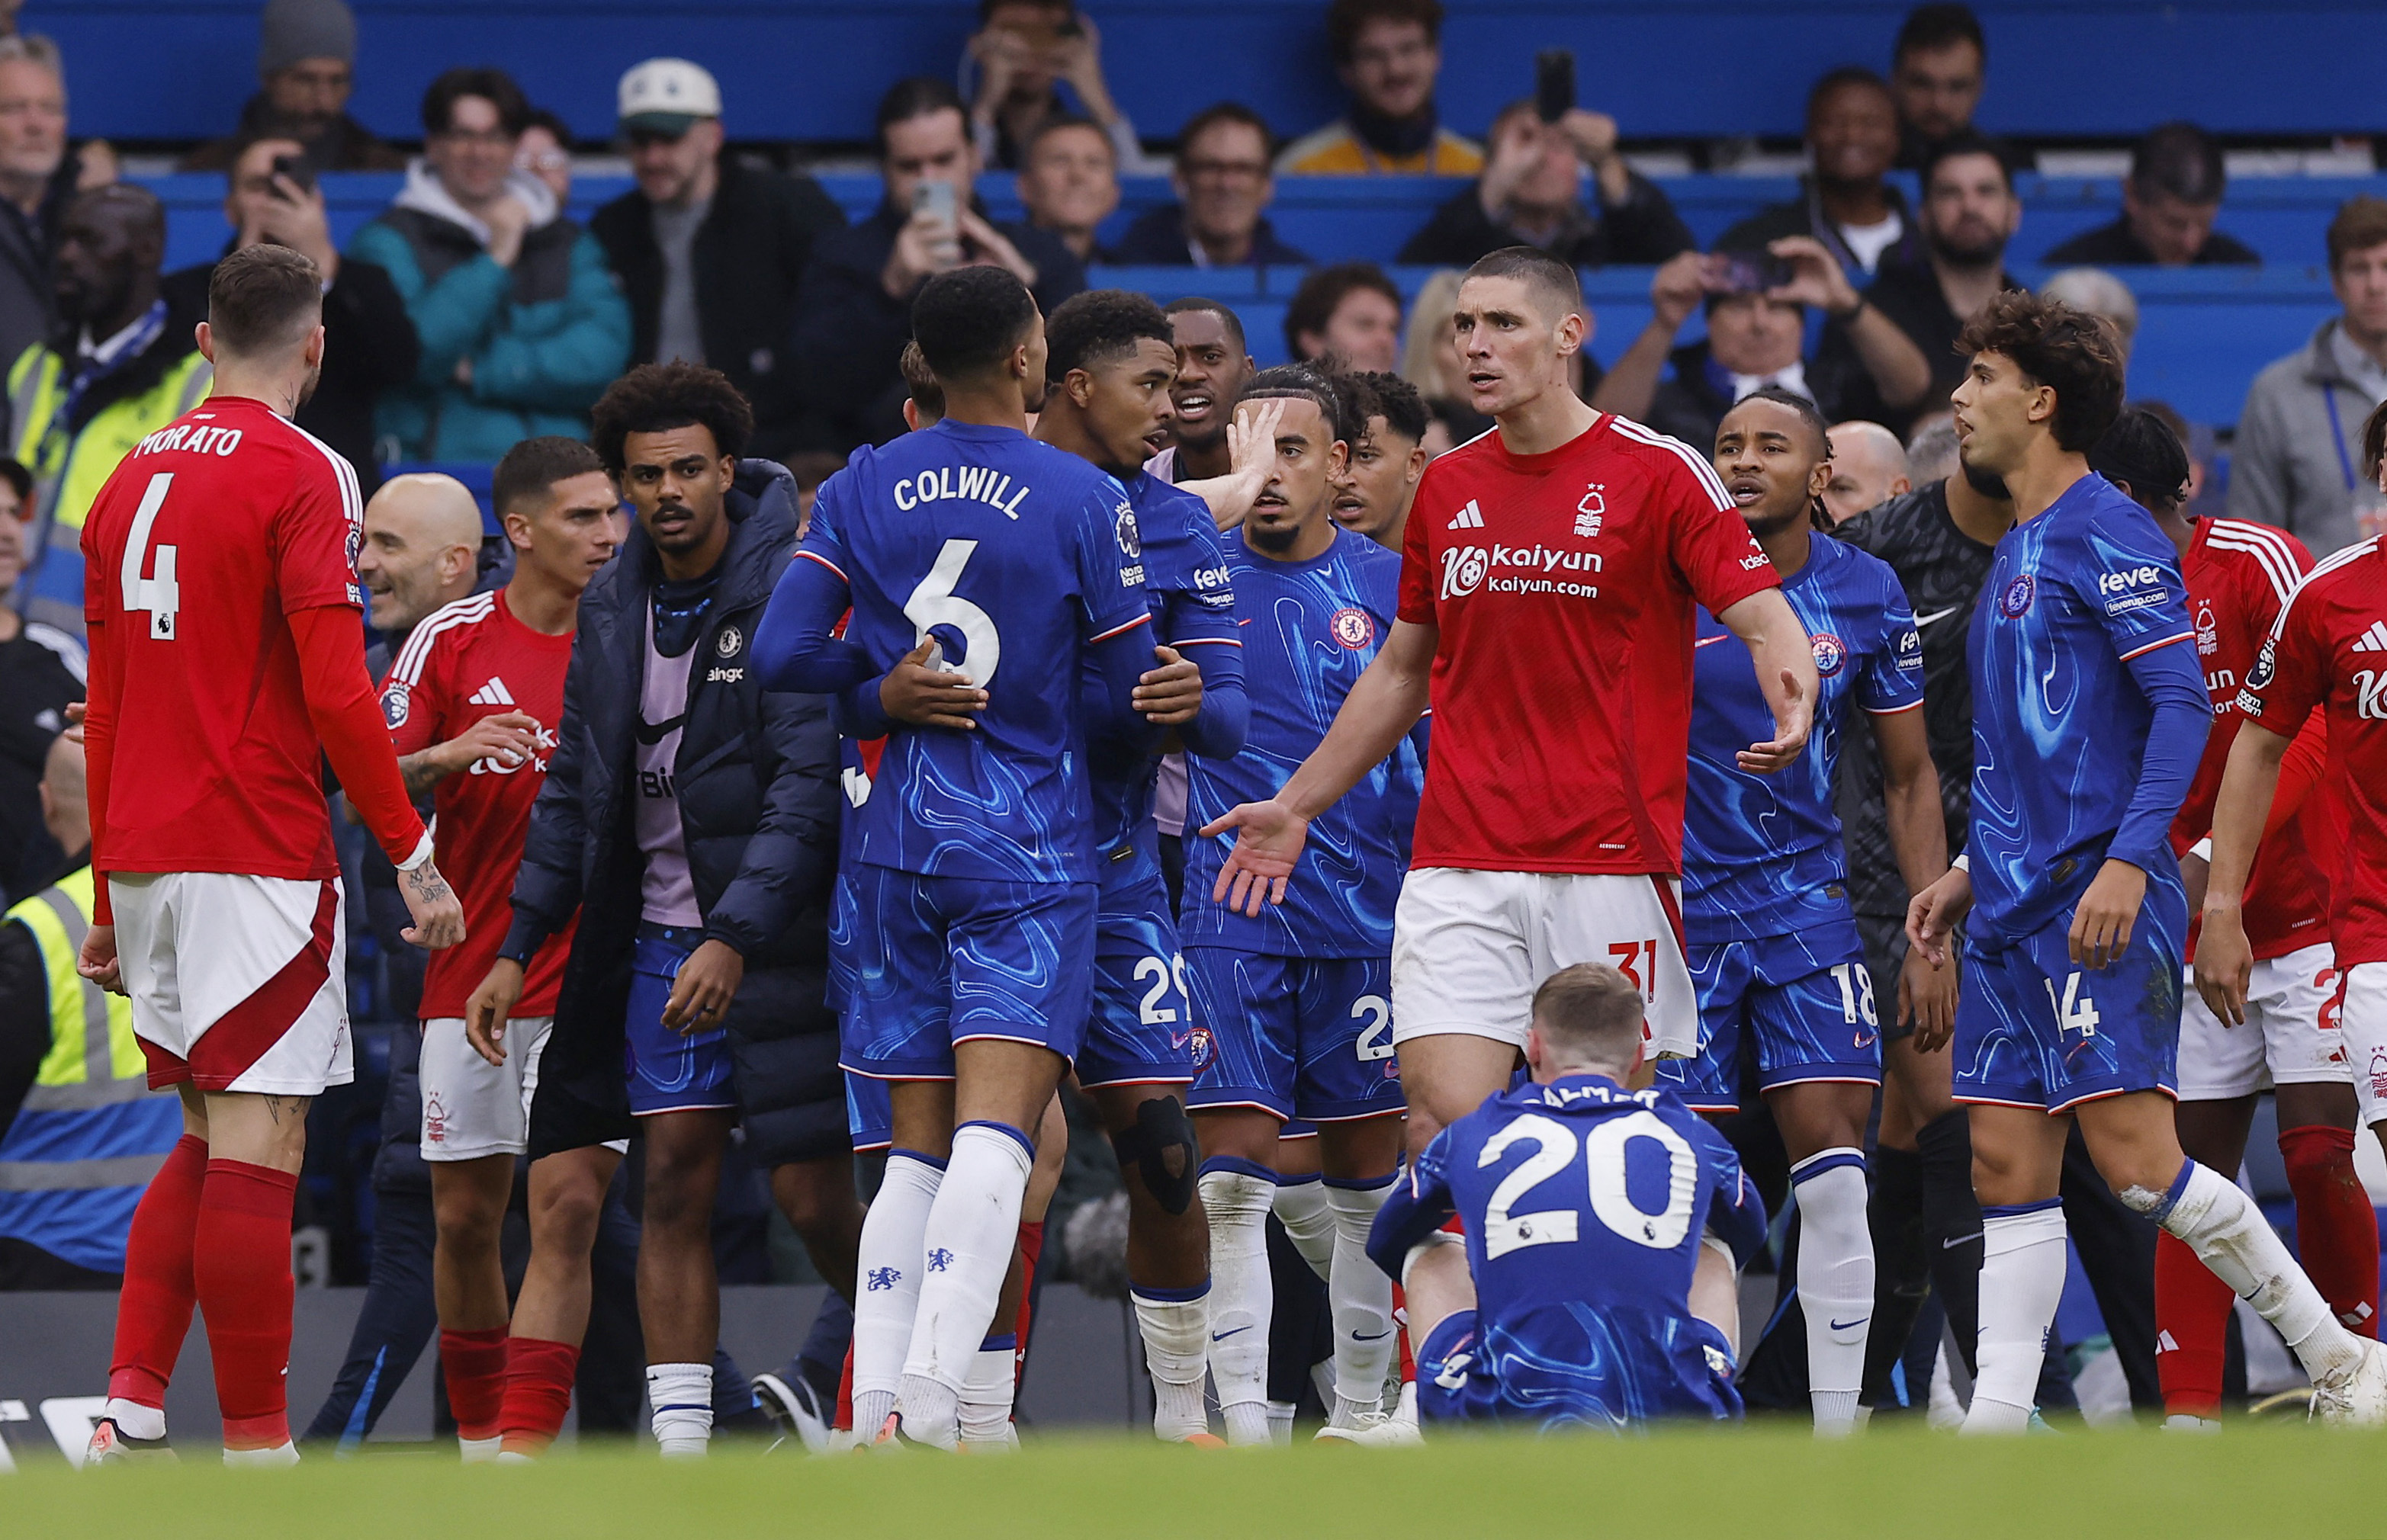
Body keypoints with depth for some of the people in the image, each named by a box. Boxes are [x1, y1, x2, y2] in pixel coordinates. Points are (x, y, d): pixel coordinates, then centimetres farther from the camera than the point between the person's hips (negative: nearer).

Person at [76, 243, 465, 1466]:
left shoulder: (135, 479, 13)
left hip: (146, 857, 7)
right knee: (258, 1147, -6)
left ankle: (130, 1410, 4)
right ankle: (255, 1447, -6)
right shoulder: (300, 475, -8)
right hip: (257, 861, -7)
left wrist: (111, 895, 22)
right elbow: (336, 692, -15)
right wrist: (413, 858, -8)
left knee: (209, 1139, 15)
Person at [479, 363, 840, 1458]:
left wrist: (738, 936, -24)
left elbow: (810, 784, -17)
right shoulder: (612, 607, 9)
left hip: (774, 940, -6)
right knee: (676, 1189, 2)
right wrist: (517, 949, 14)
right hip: (655, 939, 6)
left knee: (818, 1202, -9)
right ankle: (680, 1451, 3)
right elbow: (574, 787, 17)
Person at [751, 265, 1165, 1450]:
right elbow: (1129, 693, 0)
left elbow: (782, 654, -1)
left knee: (918, 1146, 9)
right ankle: (932, 1393, -30)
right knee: (996, 1129, -13)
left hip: (895, 845, 4)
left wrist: (880, 696, 7)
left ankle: (874, 1414, 1)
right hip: (1028, 853, -4)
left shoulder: (861, 491, 6)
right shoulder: (1084, 499, -4)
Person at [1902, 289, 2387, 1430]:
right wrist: (1971, 872, 22)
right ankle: (1992, 1431, 1)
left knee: (2133, 1156, -13)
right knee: (2008, 1165, 3)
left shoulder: (2107, 535, -9)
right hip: (2015, 910, 9)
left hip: (2099, 908, -9)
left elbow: (2182, 706, -16)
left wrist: (2128, 861, -24)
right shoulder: (2017, 553, 20)